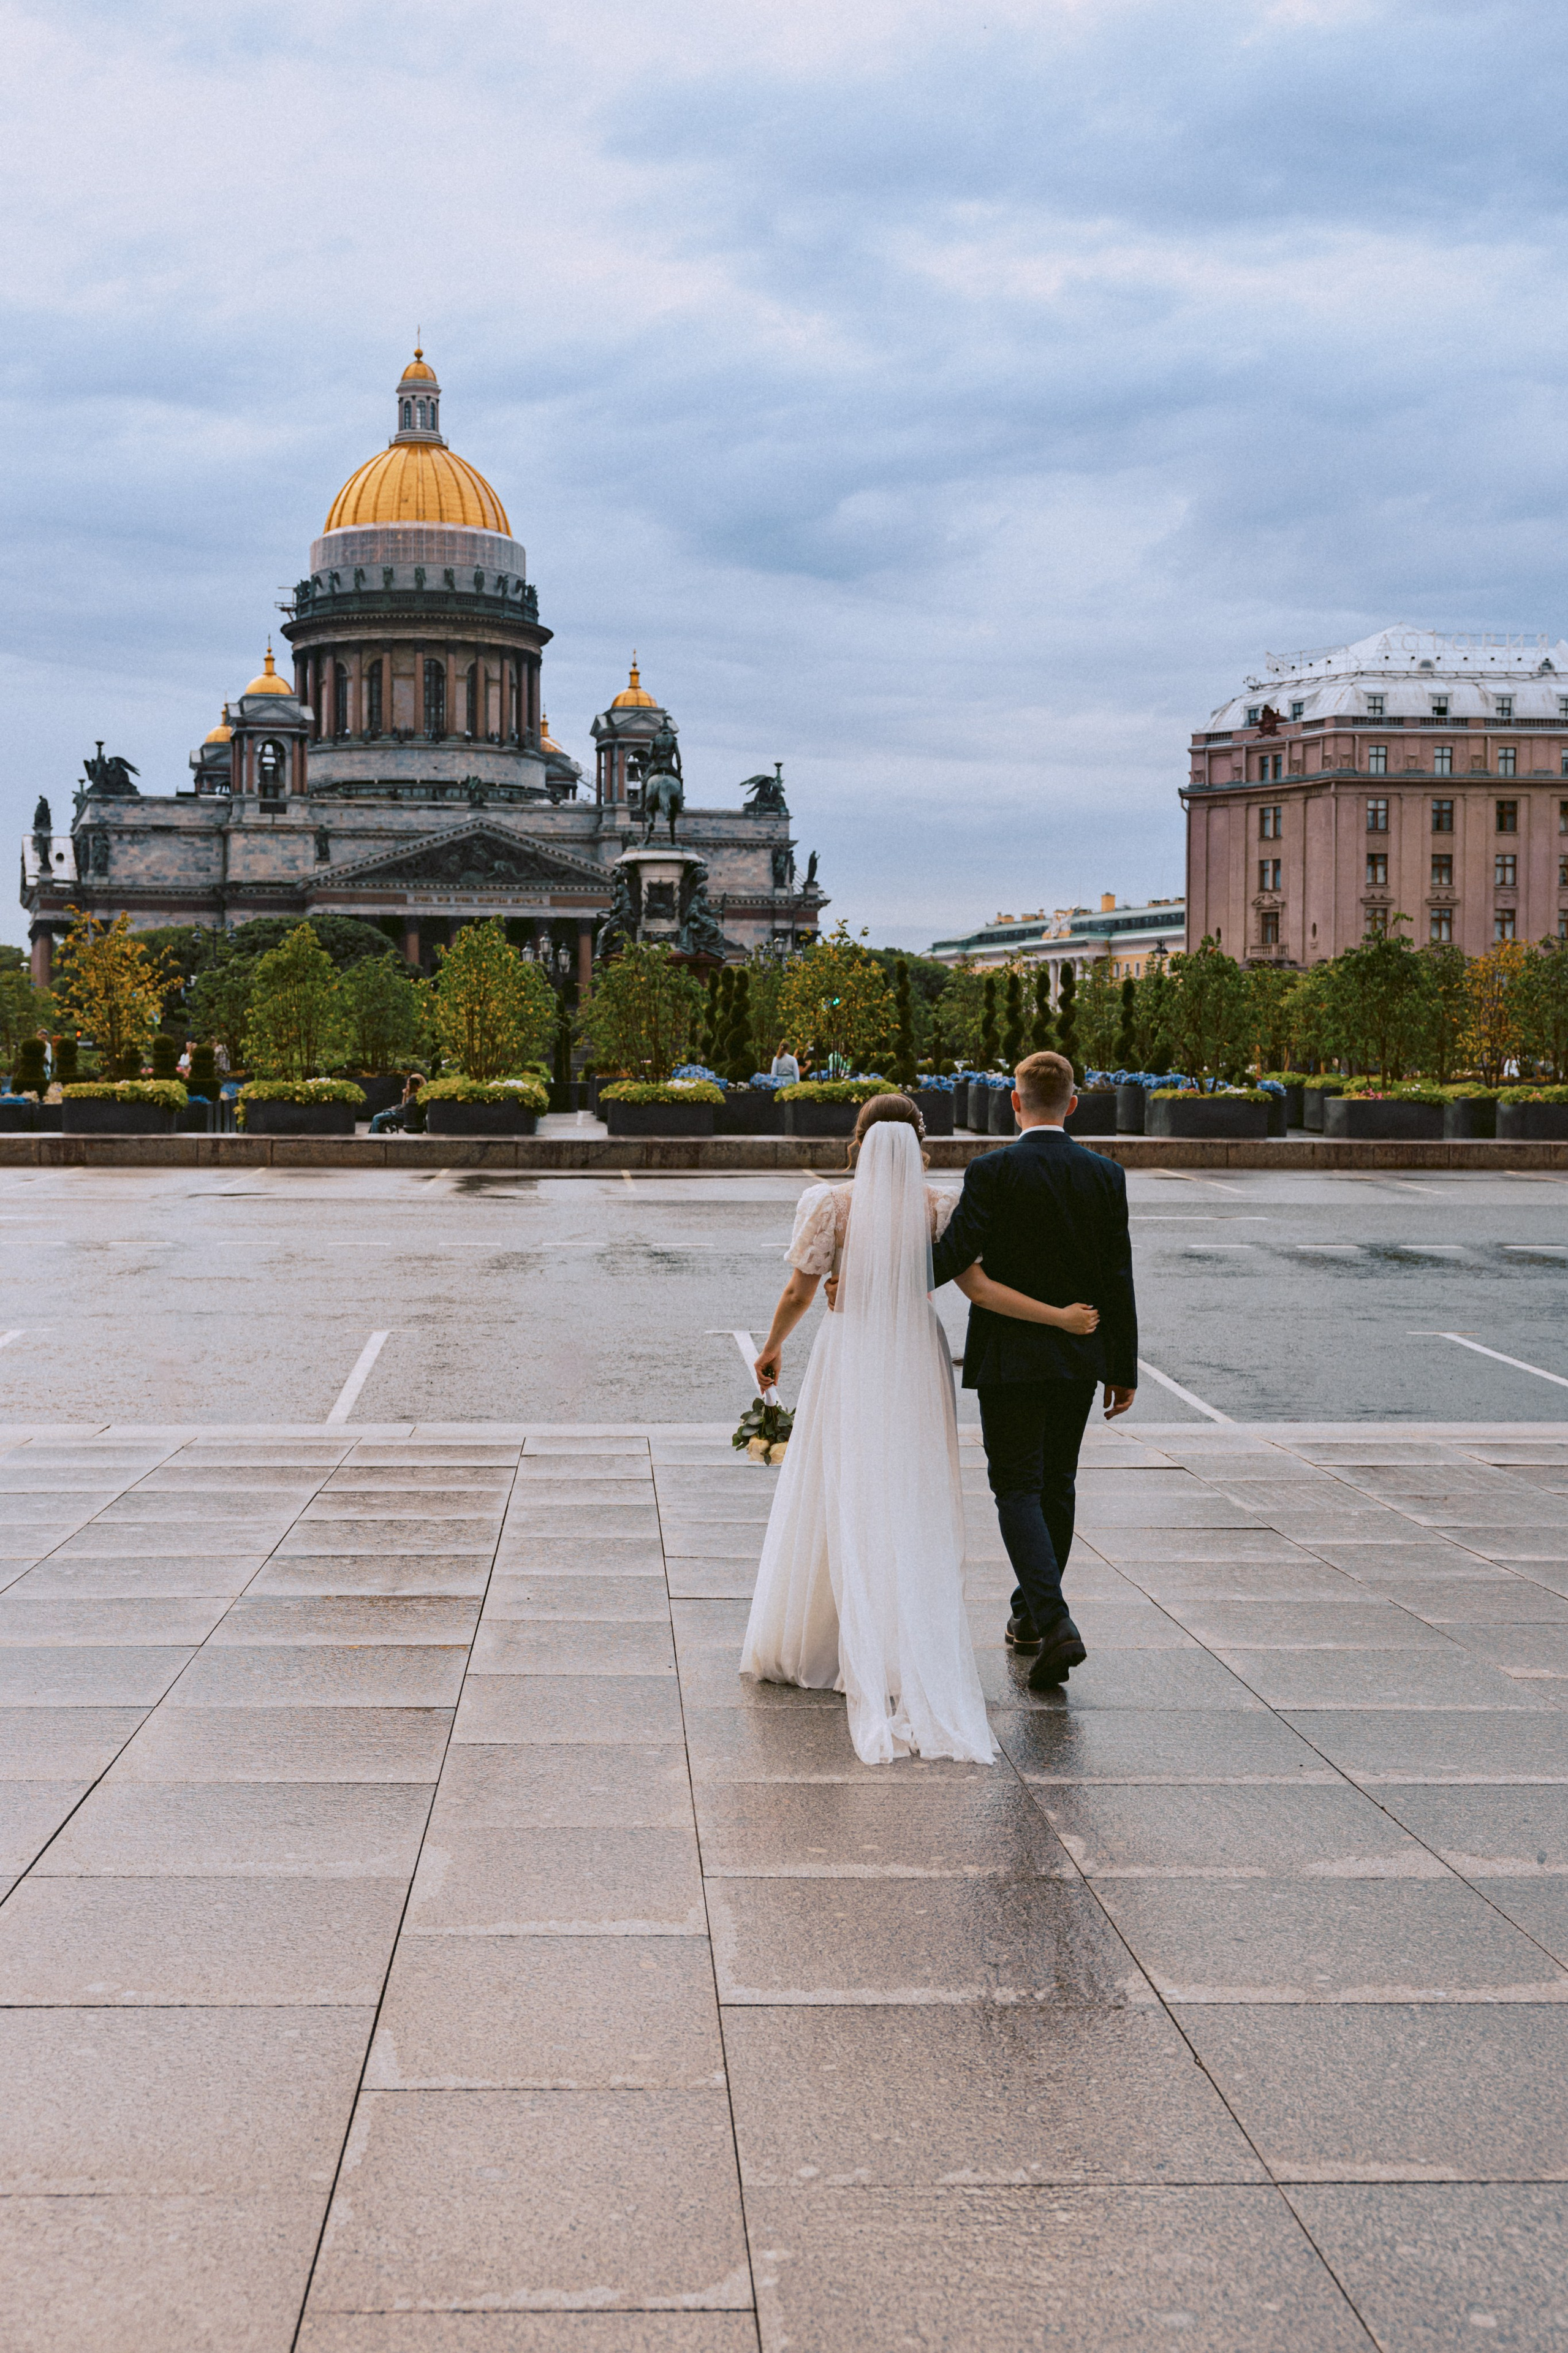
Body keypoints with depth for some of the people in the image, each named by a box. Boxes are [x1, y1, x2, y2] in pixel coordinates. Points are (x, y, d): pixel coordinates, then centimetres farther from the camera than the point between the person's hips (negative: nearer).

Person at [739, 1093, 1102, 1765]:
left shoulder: (832, 1205, -8)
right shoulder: (940, 1208, -3)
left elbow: (798, 1292, -5)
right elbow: (980, 1288, -8)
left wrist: (772, 1347, 12)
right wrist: (1061, 1316, -3)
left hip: (848, 1365, -1)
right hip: (915, 1364, 2)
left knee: (842, 1507, 7)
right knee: (913, 1509, 9)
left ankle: (805, 1641, 13)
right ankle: (917, 1662, 9)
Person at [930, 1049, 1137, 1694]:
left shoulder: (991, 1172, -12)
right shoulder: (1105, 1176, 0)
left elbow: (952, 1256, -19)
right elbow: (1118, 1279, 1)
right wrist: (1125, 1369, 7)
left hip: (1009, 1358, -4)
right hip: (1080, 1359, 4)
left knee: (1019, 1489, 0)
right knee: (1056, 1485, 17)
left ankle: (1054, 1621, -17)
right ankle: (1032, 1615, 30)